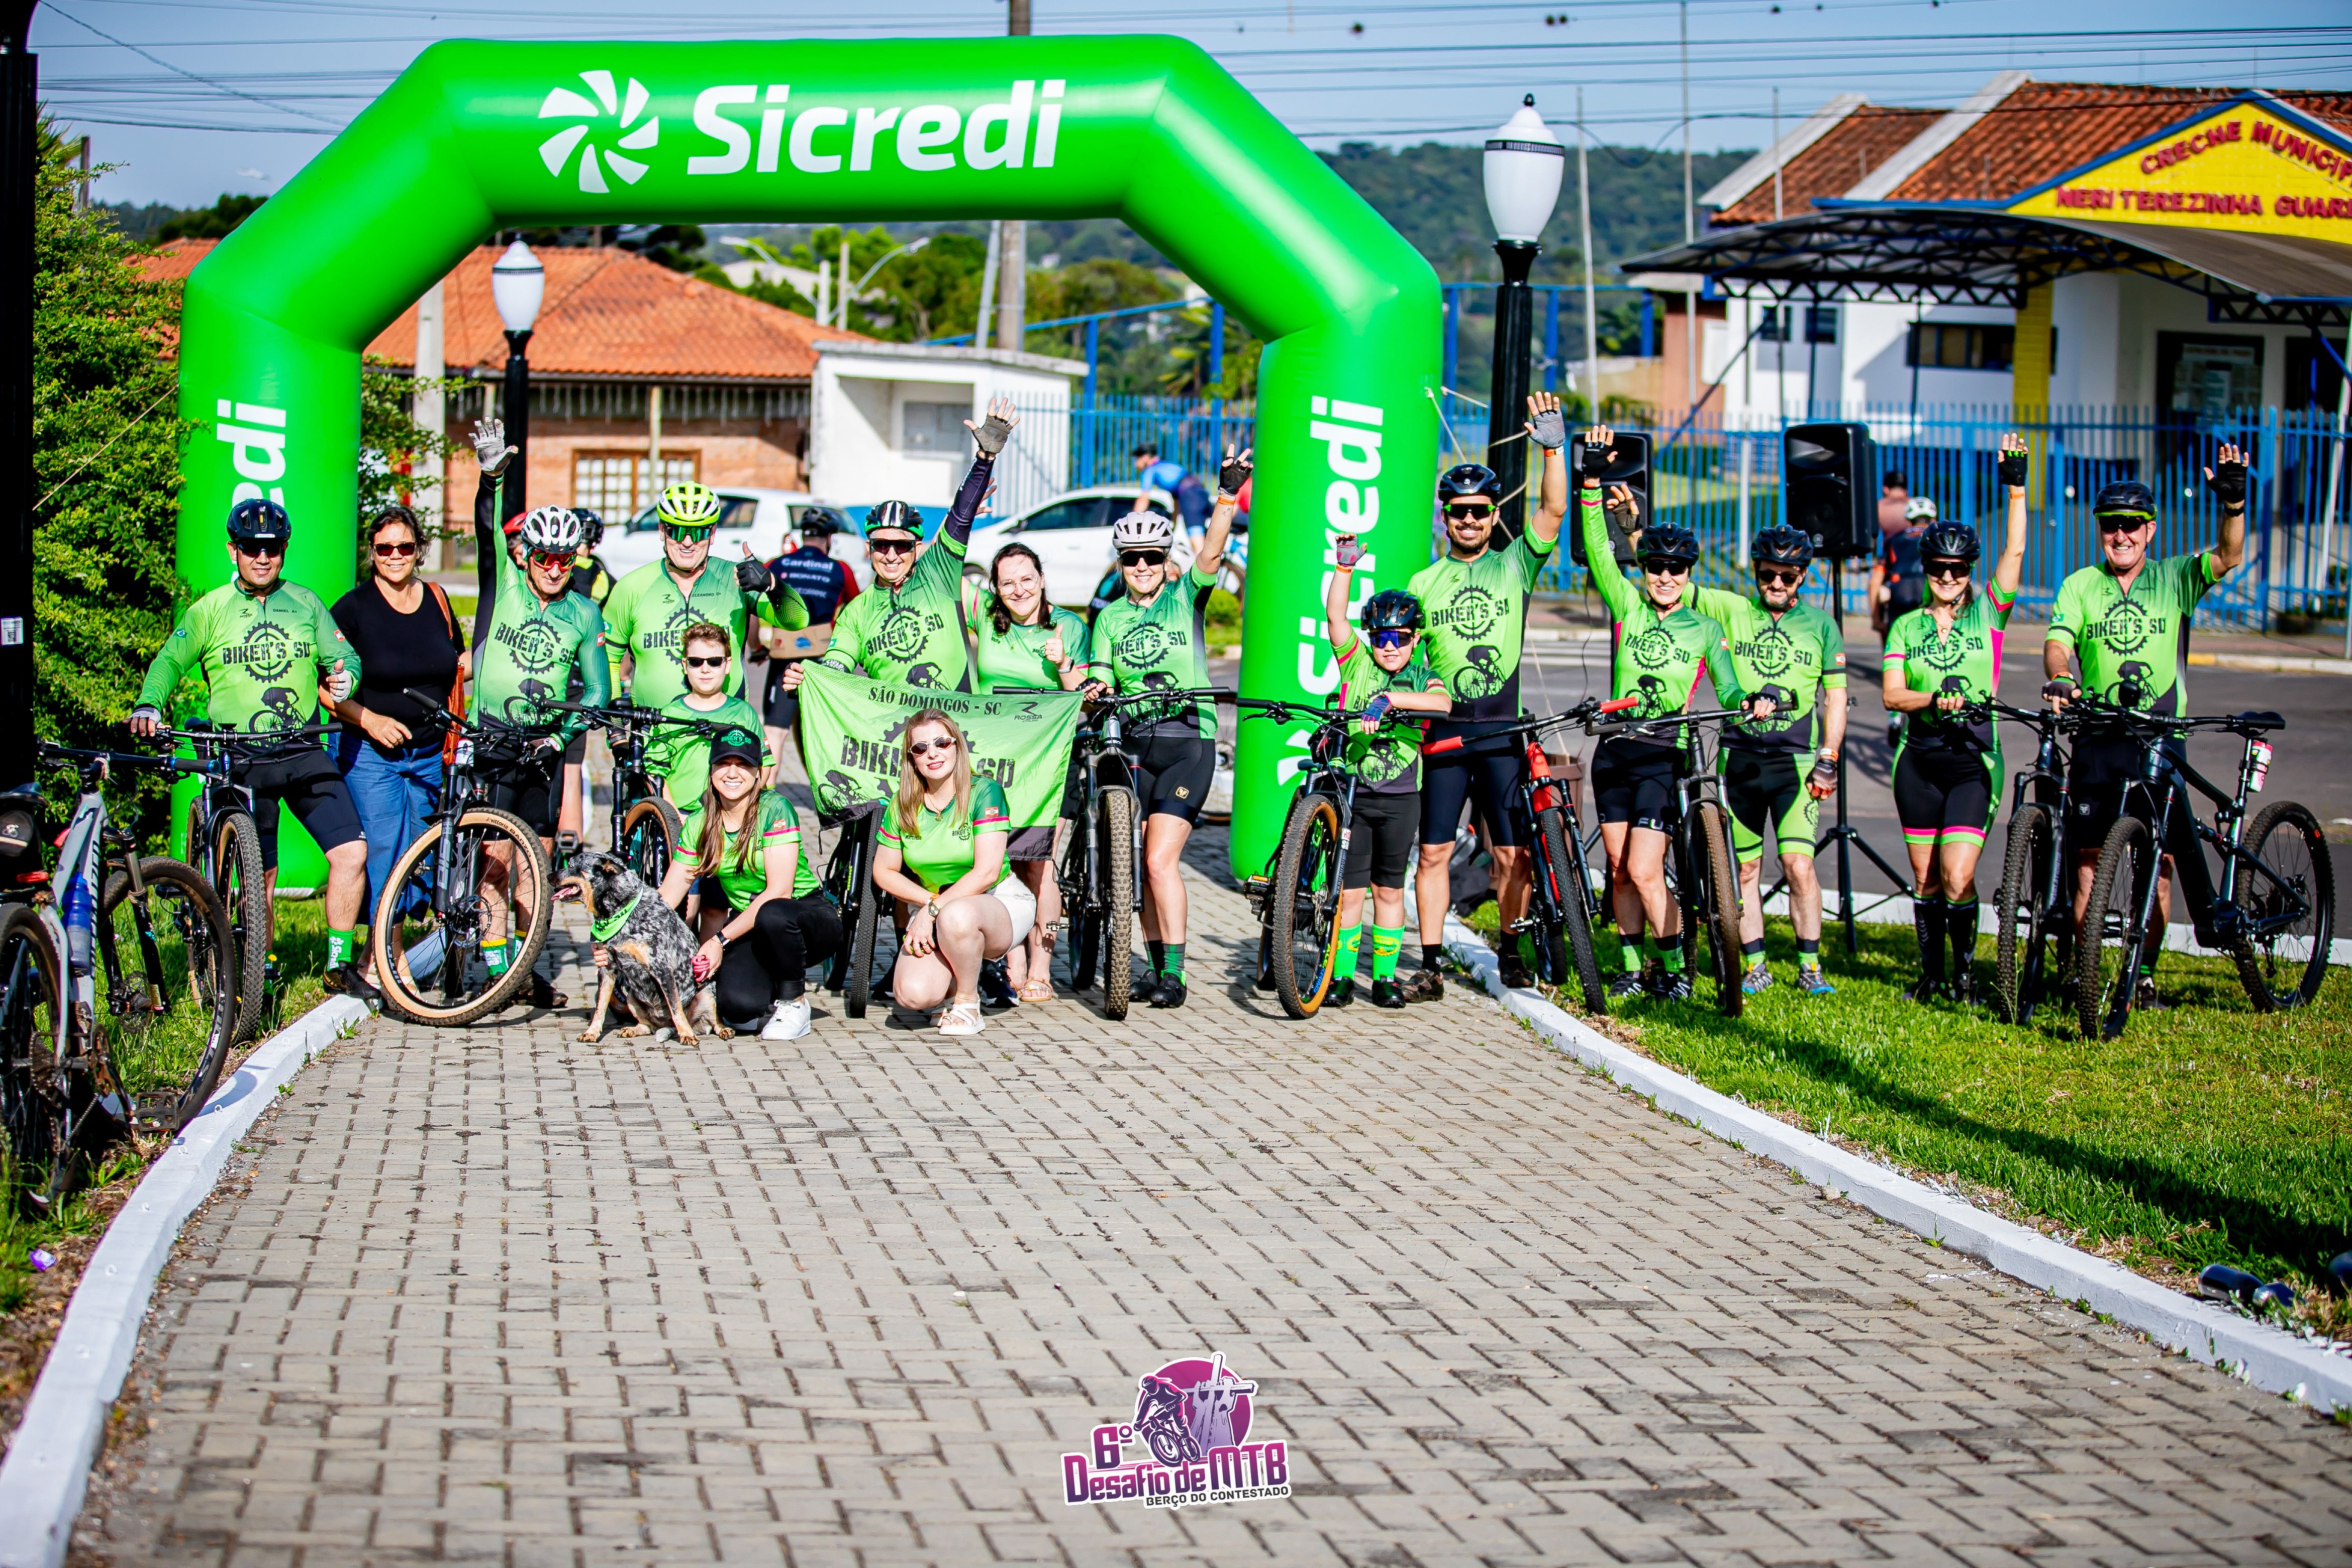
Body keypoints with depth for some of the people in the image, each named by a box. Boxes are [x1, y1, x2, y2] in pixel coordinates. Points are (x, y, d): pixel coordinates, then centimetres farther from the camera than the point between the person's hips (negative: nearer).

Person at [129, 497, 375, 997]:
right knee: (260, 876, 0)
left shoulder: (305, 604, 11)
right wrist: (149, 705, -19)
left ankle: (340, 964, 2)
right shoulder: (210, 610, 5)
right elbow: (171, 660, 0)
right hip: (241, 759, -2)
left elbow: (344, 655, 10)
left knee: (351, 851, -10)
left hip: (303, 751, 2)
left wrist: (344, 678, -14)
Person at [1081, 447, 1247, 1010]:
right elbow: (1100, 675, 2)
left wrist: (1229, 491, -23)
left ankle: (1174, 973, -8)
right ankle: (1155, 964, 14)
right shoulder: (1110, 617, 10)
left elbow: (1212, 550, -12)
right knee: (1141, 864, 3)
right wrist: (1097, 689, -21)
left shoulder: (1186, 598, 3)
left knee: (1160, 861, -12)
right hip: (1131, 744, 4)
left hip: (1187, 742, -4)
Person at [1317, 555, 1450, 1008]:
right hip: (1351, 794, 0)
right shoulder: (1357, 665, 5)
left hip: (1400, 799, 0)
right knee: (1350, 889, 0)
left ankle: (1386, 976, 17)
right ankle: (1341, 976, 7)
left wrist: (1390, 699, -31)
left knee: (1389, 889, 9)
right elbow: (1335, 617, -6)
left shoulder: (1423, 678, 4)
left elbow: (1442, 702, -19)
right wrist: (1344, 567, -15)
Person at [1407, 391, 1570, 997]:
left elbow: (1552, 511, -6)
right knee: (1434, 852, -2)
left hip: (1504, 729, 0)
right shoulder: (1424, 584, 11)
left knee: (1512, 852, -1)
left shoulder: (1514, 566, 7)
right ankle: (1430, 965, 2)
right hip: (1445, 728, 1)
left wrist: (1553, 446, -17)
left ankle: (1510, 952, 15)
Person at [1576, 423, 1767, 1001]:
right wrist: (1592, 482, -18)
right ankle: (1633, 966, 20)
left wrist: (1749, 704, -23)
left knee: (1644, 871, -11)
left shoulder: (1706, 629, 3)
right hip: (1614, 752, 3)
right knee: (1620, 869, 7)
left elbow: (1727, 691, 1)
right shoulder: (1627, 606, 4)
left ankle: (1674, 965, 5)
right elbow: (1597, 551, -7)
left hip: (1665, 757, -3)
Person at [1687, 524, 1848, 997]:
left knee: (1798, 865, -11)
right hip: (1739, 757, 1)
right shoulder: (1730, 611, 6)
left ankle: (1810, 966, 1)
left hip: (1795, 760, -1)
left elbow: (1835, 697, 8)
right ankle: (1755, 966, 14)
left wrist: (1828, 761, 0)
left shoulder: (1820, 626, 7)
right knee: (1745, 867, 5)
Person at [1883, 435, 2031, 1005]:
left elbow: (2014, 551, -7)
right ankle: (1930, 973, 21)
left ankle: (1966, 969, 8)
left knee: (1957, 878, -11)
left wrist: (2016, 486, -13)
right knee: (1926, 879, 7)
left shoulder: (1987, 614, 4)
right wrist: (1935, 697, -21)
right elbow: (1891, 695, -3)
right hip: (1920, 759, 2)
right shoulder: (1907, 627, 7)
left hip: (1974, 760, -2)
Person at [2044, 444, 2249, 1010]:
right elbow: (2058, 641, -7)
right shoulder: (2080, 586, 6)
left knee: (2159, 860, -1)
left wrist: (2234, 502, -27)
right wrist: (2058, 677, -29)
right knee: (2088, 856, -2)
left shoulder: (2175, 579, 5)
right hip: (2098, 736, 0)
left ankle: (2144, 973, 10)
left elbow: (2228, 556, -9)